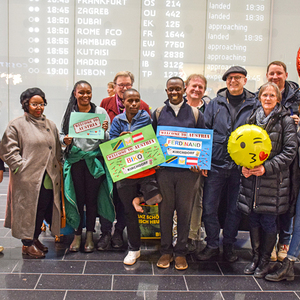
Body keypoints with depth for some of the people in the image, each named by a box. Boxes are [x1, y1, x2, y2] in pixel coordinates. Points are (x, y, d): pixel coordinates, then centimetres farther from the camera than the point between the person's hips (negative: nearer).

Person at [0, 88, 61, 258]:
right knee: (28, 209, 1)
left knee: (44, 208, 8)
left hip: (49, 178, 6)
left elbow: (58, 150, 23)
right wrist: (21, 166, -12)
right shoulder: (16, 125, 0)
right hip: (28, 178, -5)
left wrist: (58, 166, 11)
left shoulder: (51, 125, 17)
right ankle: (27, 244, 16)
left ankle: (35, 238, 27)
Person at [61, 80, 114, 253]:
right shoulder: (70, 113, 7)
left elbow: (108, 139, 2)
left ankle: (90, 235, 19)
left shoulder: (100, 112, 3)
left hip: (95, 160, -1)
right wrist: (65, 140, -8)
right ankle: (77, 235, 19)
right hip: (75, 160, 1)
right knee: (78, 198, 5)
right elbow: (62, 135, 13)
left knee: (92, 198, 5)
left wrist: (105, 130, -19)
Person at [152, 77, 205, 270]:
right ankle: (166, 250, 20)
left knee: (185, 210, 5)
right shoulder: (158, 114, 9)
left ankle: (181, 251, 19)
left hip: (187, 169, 0)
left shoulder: (195, 114, 7)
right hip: (164, 169, 1)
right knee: (165, 209, 7)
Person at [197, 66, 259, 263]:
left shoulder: (254, 106, 4)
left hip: (241, 166, 0)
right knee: (209, 207, 3)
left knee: (235, 209, 10)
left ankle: (229, 245, 26)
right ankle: (212, 245, 19)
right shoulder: (215, 104, 7)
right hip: (216, 165, 1)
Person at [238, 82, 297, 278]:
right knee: (254, 219, 11)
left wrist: (267, 167, -17)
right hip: (251, 178, 4)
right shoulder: (254, 119, 10)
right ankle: (256, 257, 27)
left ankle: (265, 262, 20)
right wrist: (244, 166, -2)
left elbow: (290, 151, -8)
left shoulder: (286, 120, -4)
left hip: (274, 179, -4)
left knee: (269, 221, 2)